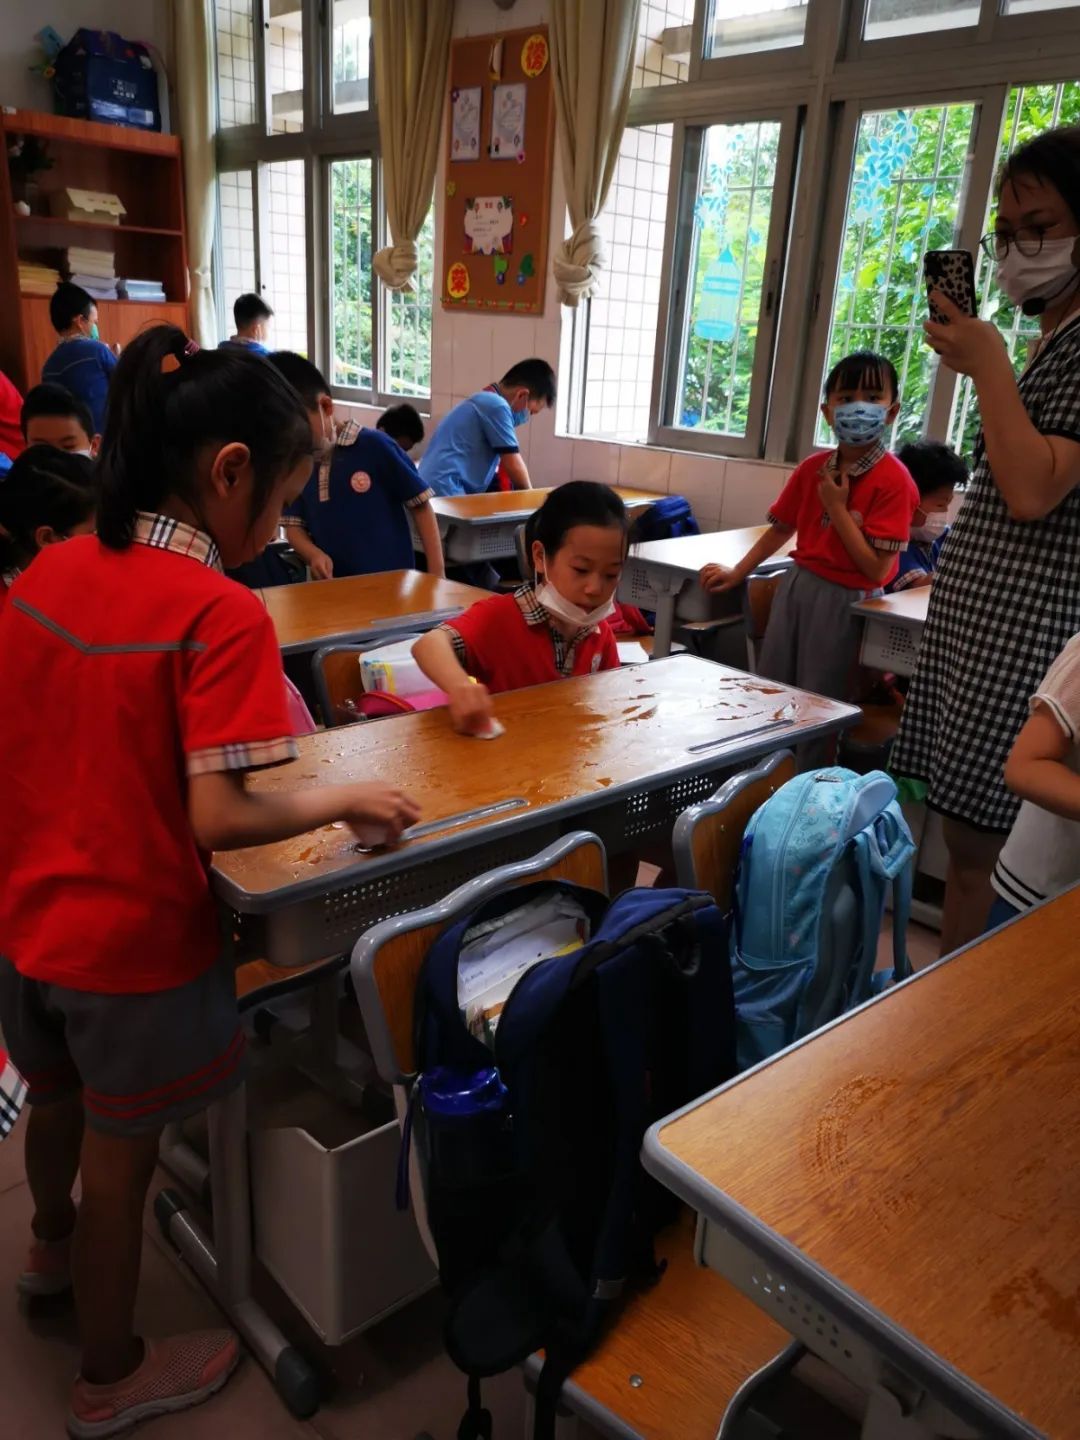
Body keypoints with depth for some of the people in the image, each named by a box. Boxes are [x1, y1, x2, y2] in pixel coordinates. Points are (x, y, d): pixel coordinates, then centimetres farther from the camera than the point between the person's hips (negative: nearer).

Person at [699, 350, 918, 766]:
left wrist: (837, 507, -17)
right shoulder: (812, 468, 3)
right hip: (796, 585, 6)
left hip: (844, 602, -6)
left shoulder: (893, 480, -16)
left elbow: (876, 568, -20)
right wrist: (737, 573, 13)